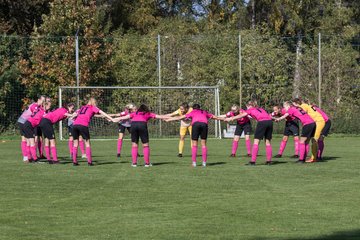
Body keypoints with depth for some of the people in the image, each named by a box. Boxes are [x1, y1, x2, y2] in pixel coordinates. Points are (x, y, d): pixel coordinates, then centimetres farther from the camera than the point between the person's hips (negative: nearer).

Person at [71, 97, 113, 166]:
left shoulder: (82, 107, 28)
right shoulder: (93, 108, 14)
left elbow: (77, 114, 37)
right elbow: (102, 113, 7)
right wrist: (111, 119, 6)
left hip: (75, 124, 5)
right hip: (83, 125, -5)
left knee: (75, 143, 13)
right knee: (87, 143, 4)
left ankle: (74, 161, 10)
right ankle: (89, 161, -2)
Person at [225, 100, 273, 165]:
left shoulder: (250, 110, 17)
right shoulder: (260, 109, 31)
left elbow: (241, 116, 22)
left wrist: (230, 118, 30)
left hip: (262, 122, -5)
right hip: (270, 121, 5)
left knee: (256, 141, 1)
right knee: (268, 141, 14)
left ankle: (253, 161, -4)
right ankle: (269, 161, 13)